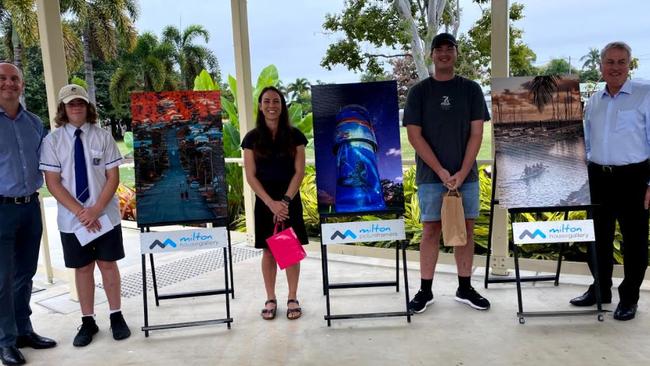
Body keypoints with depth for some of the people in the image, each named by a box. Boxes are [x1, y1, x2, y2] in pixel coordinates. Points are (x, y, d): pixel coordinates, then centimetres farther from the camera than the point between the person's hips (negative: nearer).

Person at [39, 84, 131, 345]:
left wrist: (96, 210, -15)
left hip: (105, 215, 0)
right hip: (71, 219, 1)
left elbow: (113, 178, -4)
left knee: (108, 265, 9)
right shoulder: (52, 140, -2)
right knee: (82, 268, 10)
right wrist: (79, 211, -15)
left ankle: (116, 316, 23)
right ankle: (88, 321, 23)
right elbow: (52, 183, -6)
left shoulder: (103, 137, -4)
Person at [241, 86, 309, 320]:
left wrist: (285, 200, -13)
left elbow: (299, 171, -3)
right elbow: (250, 176, -3)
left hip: (291, 199, 0)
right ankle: (270, 299, 18)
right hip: (265, 201, 0)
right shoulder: (252, 138, 1)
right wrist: (271, 202, -13)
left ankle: (293, 299, 16)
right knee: (268, 250, 6)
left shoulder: (294, 135, 0)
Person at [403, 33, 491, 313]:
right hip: (431, 175, -2)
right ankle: (425, 290, 11)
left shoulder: (471, 89, 7)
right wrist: (441, 171, -11)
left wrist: (462, 172, -9)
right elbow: (414, 136, -4)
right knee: (431, 230, 1)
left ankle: (465, 288, 19)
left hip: (466, 175, 2)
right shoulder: (419, 92, 3)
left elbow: (476, 133, 2)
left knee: (465, 229, 7)